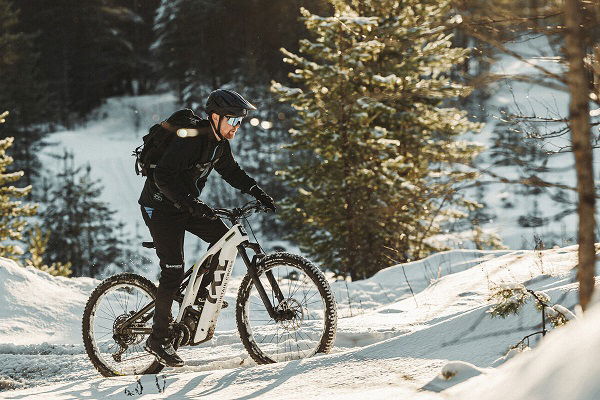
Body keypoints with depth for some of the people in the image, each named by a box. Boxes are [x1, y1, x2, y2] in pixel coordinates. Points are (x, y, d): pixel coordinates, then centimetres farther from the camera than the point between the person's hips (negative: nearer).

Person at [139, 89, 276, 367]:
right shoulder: (190, 138, -26)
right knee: (173, 271, -10)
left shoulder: (219, 142, 1)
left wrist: (258, 192, 4)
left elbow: (232, 171, 17)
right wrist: (191, 204, -40)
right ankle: (159, 339, -1)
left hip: (187, 205, 9)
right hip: (161, 207, -9)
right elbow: (163, 175, -33)